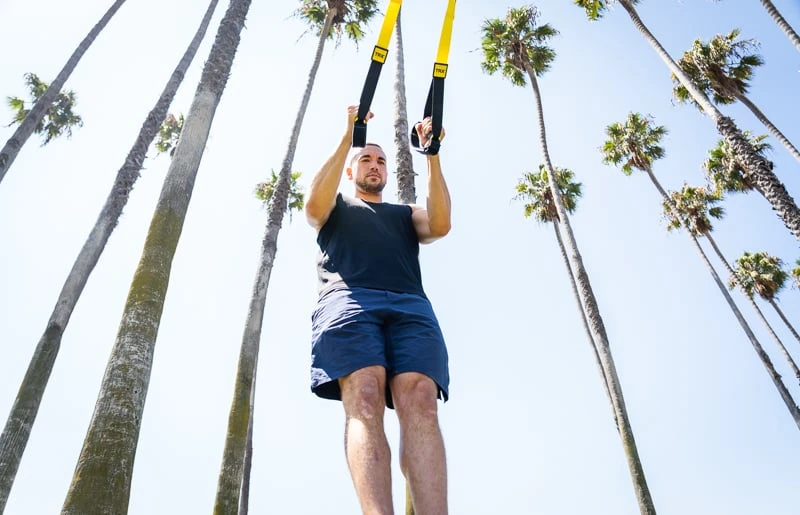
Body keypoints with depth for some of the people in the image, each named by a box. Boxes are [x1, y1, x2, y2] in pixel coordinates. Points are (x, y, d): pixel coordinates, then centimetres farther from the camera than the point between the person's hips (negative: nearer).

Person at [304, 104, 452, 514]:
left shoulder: (406, 214, 37)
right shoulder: (336, 207, 34)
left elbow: (440, 225, 14)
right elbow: (313, 205, 7)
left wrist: (432, 155, 10)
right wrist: (347, 137, 7)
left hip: (409, 306, 2)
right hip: (348, 299, -1)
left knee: (419, 402, -24)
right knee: (364, 400, -27)